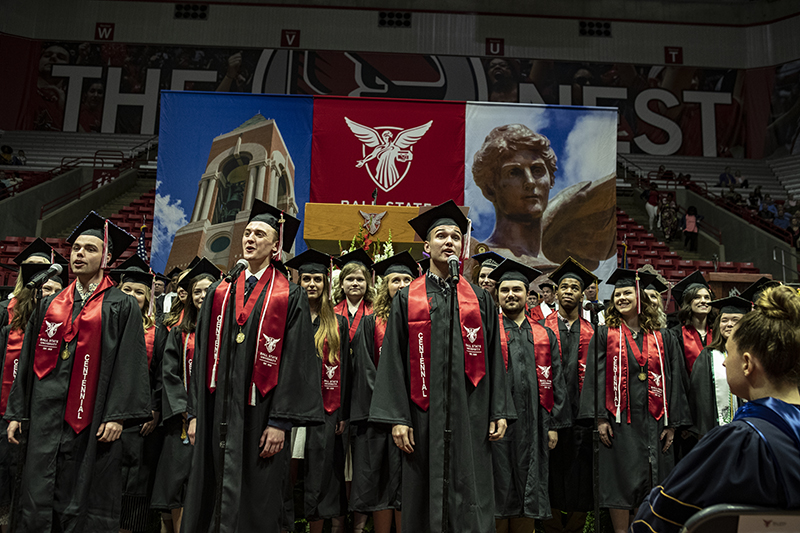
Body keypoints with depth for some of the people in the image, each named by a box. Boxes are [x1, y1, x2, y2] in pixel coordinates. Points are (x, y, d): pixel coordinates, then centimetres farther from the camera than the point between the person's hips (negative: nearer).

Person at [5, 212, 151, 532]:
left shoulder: (122, 307, 0)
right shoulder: (51, 305, 14)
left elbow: (129, 362, -7)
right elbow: (29, 360, 16)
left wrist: (117, 415, -14)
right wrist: (17, 412, 11)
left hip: (90, 418, -4)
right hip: (47, 413, 4)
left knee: (83, 500, 3)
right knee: (38, 496, 5)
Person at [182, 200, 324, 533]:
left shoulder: (290, 297, -2)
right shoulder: (219, 294, 11)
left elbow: (294, 362, -8)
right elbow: (203, 356, 12)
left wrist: (280, 422, -13)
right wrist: (196, 413, 8)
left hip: (259, 418, -4)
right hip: (217, 415, 4)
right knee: (205, 501, 11)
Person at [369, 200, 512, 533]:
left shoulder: (480, 300, 11)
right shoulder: (407, 299, 6)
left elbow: (493, 359, 9)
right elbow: (393, 362, 1)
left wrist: (499, 412, 2)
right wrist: (397, 418, -6)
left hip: (470, 414, 1)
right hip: (424, 415, -1)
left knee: (472, 503, 3)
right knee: (424, 500, 6)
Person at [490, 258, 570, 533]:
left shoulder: (544, 335, 13)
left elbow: (555, 382, 11)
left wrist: (553, 424, 4)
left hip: (532, 424, 3)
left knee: (528, 499, 8)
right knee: (499, 495, 2)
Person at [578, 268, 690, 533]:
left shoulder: (662, 339, 10)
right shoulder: (604, 335, 4)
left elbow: (674, 381, 8)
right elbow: (595, 376, -2)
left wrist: (672, 423, 1)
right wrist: (600, 418, -11)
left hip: (654, 421, 2)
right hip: (620, 421, -2)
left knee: (653, 482, 6)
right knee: (621, 482, 1)